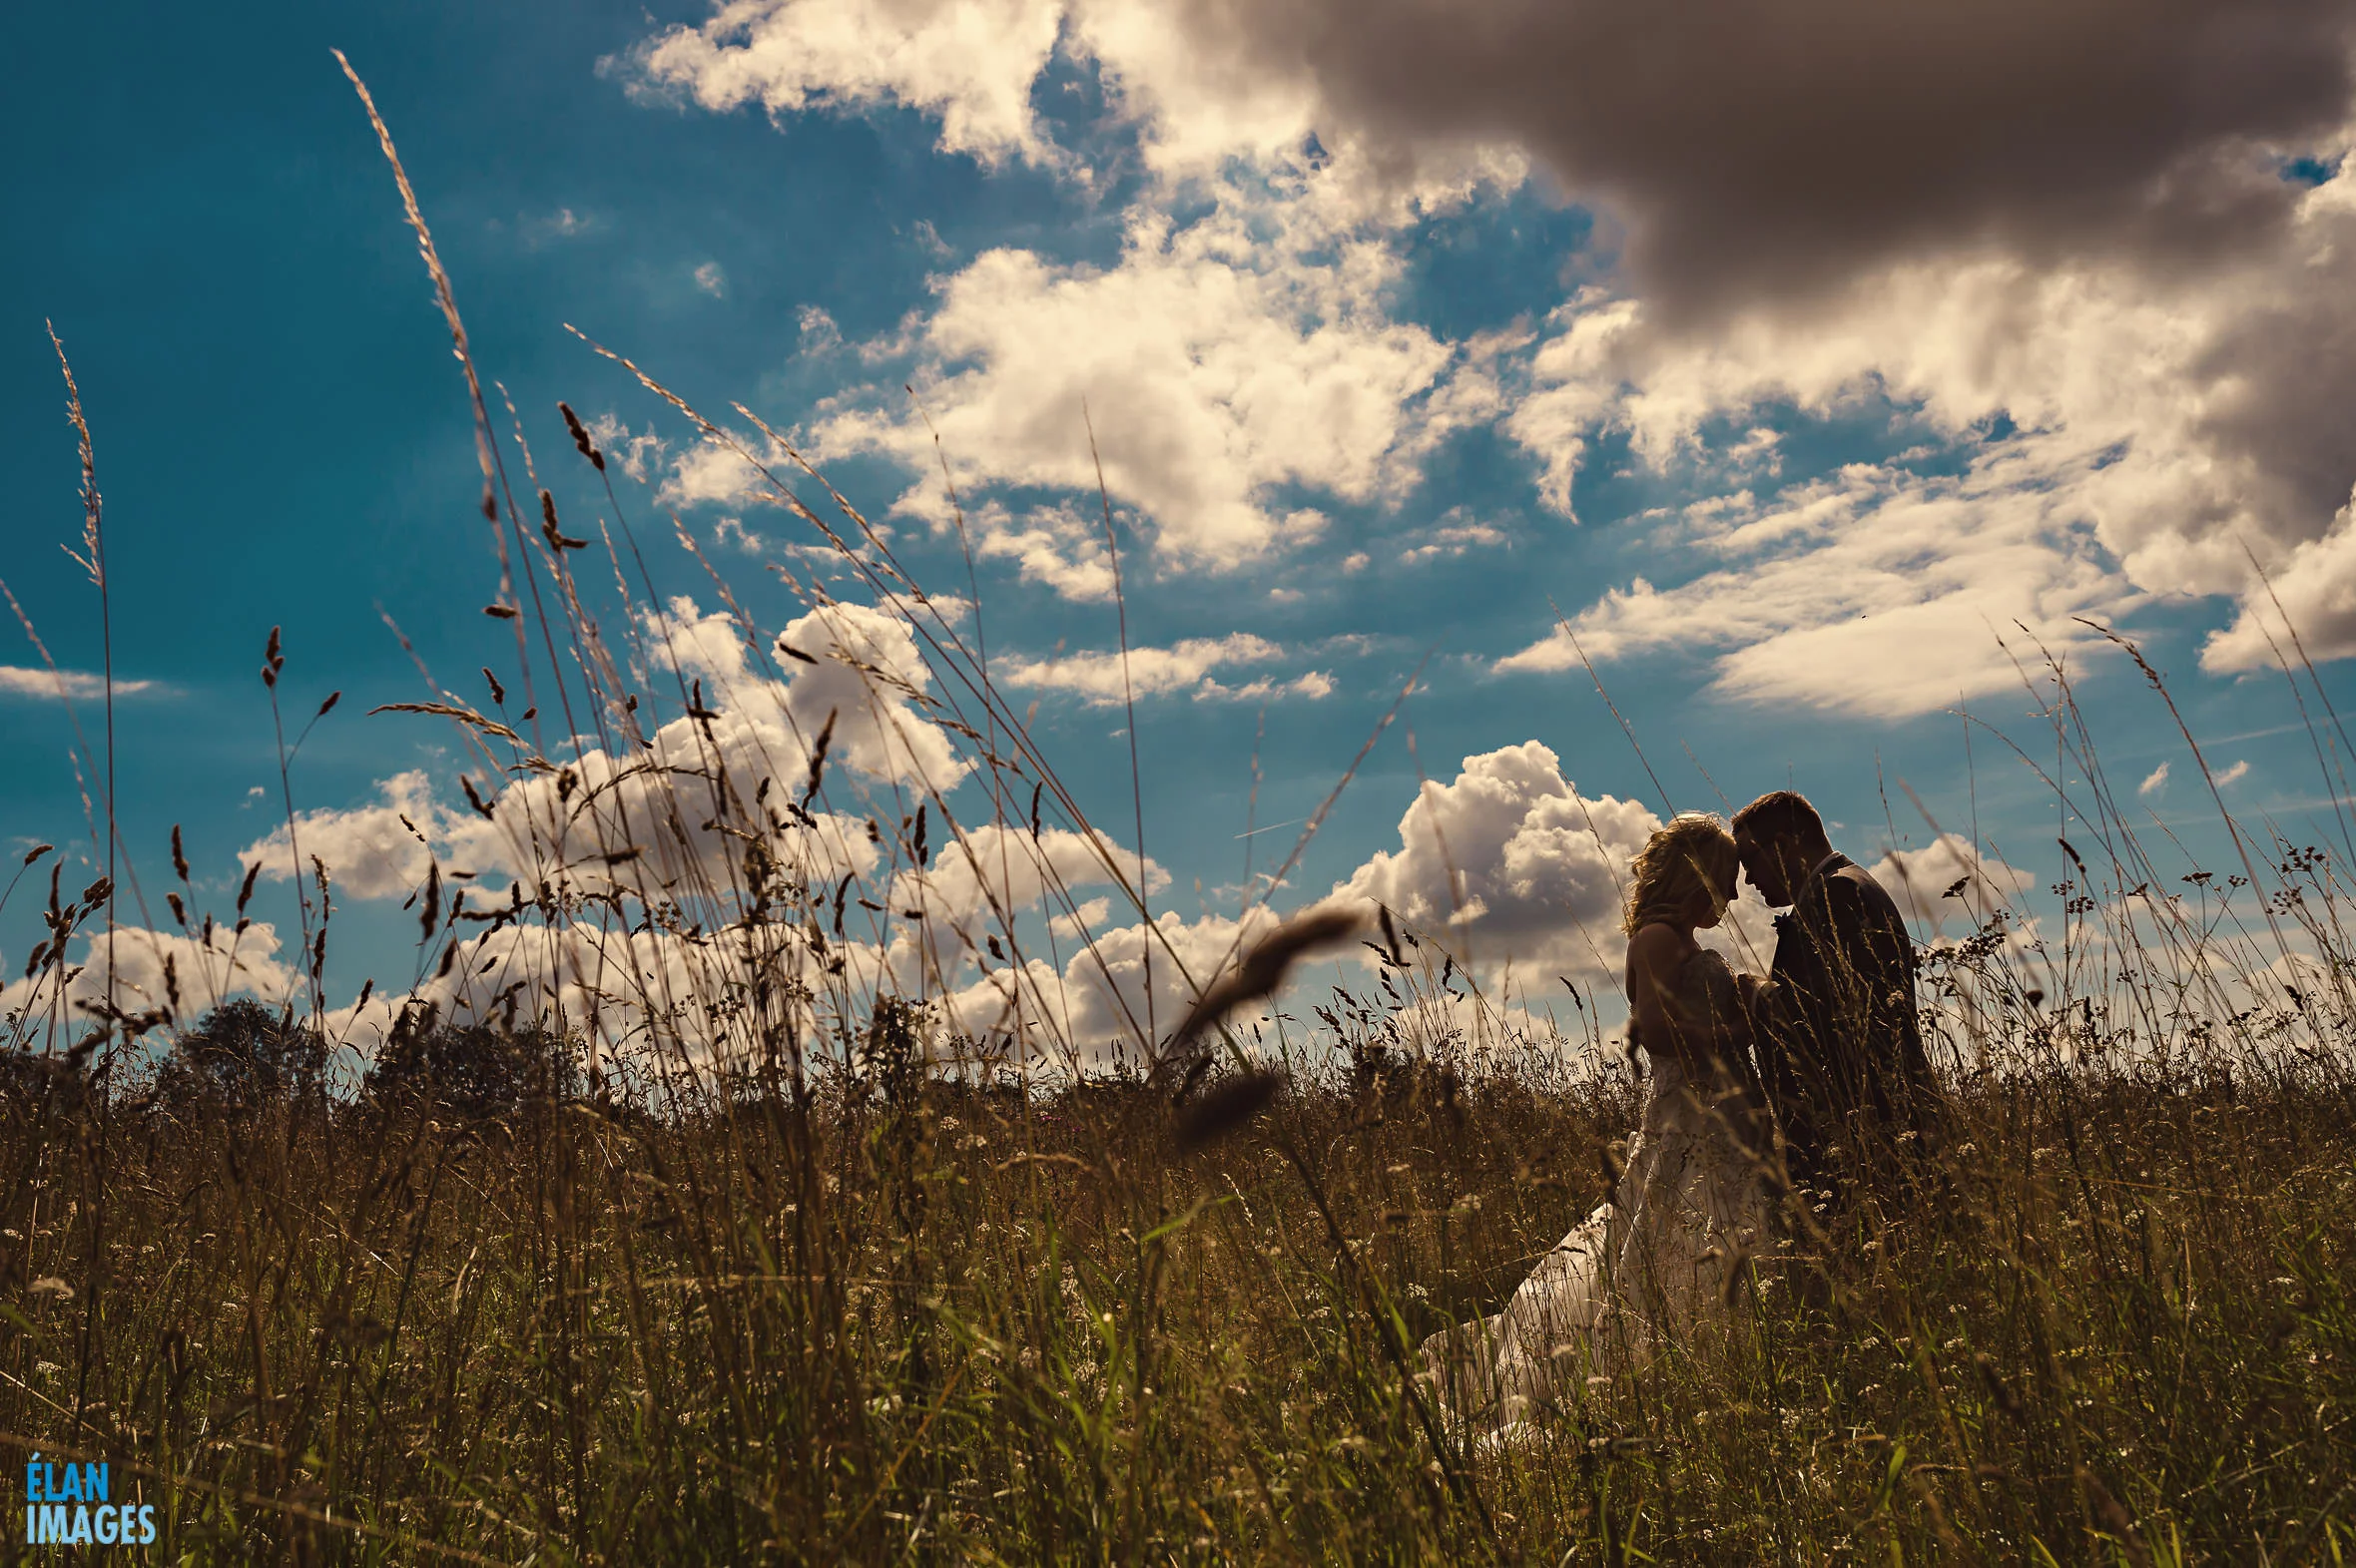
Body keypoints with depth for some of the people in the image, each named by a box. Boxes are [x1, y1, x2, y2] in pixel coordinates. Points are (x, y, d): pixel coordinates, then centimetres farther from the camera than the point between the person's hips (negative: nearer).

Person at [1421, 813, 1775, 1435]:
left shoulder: (1685, 945, 21)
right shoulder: (1659, 937, -9)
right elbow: (1655, 1030, -21)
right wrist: (1740, 1029, -11)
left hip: (1721, 1130, 9)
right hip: (1693, 1132, -9)